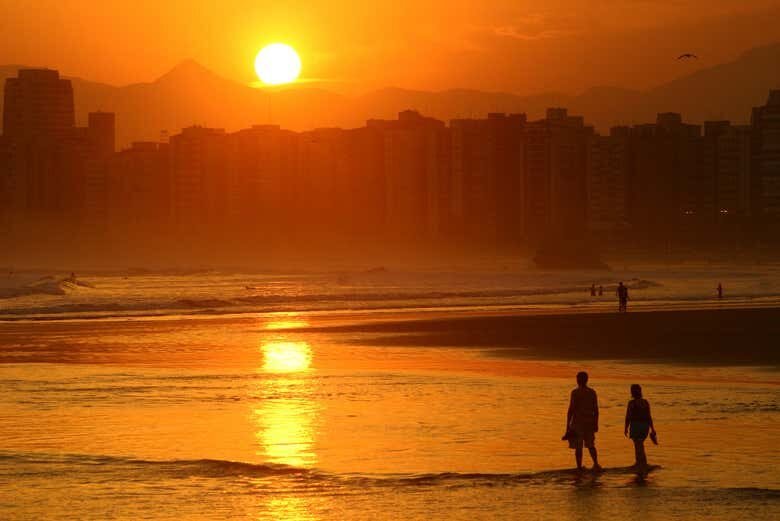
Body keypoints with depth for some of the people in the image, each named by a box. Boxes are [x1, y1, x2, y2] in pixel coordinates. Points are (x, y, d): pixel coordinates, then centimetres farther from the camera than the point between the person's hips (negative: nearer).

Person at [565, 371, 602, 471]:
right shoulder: (592, 392, 5)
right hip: (589, 422, 5)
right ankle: (596, 464, 3)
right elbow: (596, 410, 8)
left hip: (578, 422, -5)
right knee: (590, 445, 18)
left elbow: (571, 410, -13)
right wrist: (596, 424, 17)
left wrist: (568, 426, -10)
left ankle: (579, 468, 1)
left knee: (578, 447, 2)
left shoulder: (575, 392, -10)